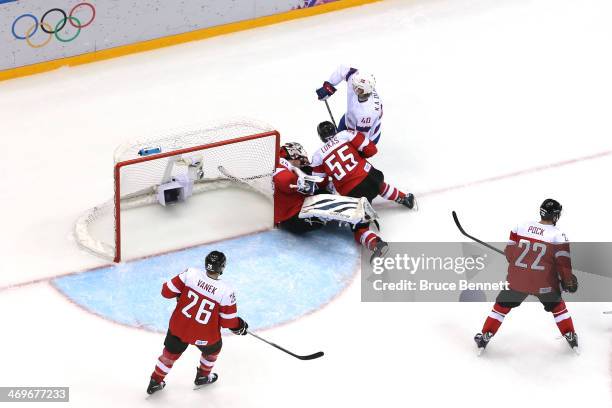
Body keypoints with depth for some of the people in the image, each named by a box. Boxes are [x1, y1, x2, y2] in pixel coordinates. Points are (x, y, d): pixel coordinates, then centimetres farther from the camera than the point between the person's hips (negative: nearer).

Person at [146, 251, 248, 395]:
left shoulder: (191, 274, -20)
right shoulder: (226, 291, -24)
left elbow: (167, 291, -10)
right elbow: (228, 321, -13)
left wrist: (180, 294, 11)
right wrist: (240, 326, 8)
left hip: (179, 327, 2)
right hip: (204, 336, -2)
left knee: (171, 352, 28)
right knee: (213, 349, 33)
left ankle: (155, 382, 40)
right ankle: (202, 376, 51)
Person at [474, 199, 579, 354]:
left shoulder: (521, 227, 0)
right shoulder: (558, 235, -8)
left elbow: (509, 252, 7)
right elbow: (563, 261, -8)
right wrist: (568, 280, 6)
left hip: (517, 279, 1)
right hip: (544, 282, -1)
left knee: (502, 305, 18)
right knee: (557, 306, 23)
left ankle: (485, 337, 19)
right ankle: (570, 336, 26)